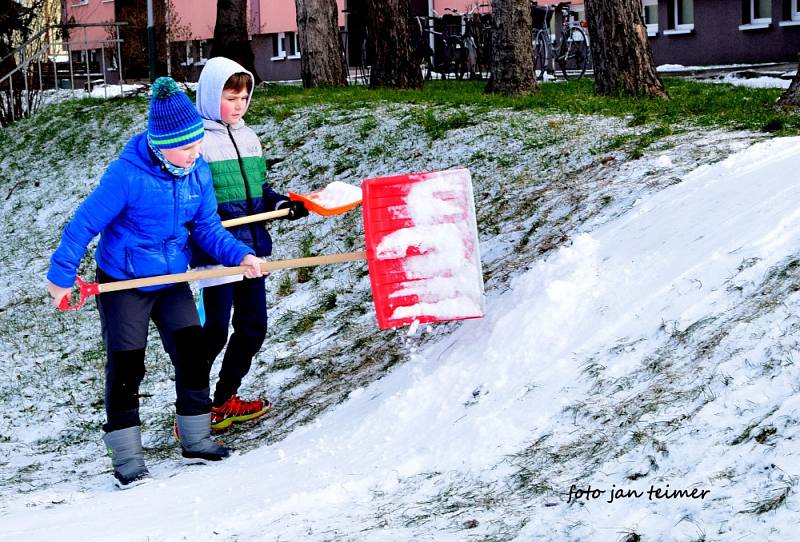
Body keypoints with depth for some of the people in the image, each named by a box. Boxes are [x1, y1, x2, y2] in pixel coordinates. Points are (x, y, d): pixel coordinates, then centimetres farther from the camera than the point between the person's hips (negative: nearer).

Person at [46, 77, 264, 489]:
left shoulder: (199, 172, -8)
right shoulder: (128, 174, -26)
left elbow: (207, 229, 0)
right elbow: (85, 223, -18)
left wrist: (239, 255, -17)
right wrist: (61, 275, -13)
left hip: (172, 281, 5)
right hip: (122, 284, -5)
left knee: (193, 355, 4)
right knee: (126, 368, 0)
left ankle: (196, 439, 20)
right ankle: (126, 456, 11)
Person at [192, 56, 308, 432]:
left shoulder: (248, 138, 13)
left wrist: (281, 203, 3)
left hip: (251, 249, 8)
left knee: (253, 327, 12)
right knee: (216, 331, -5)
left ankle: (225, 400, 26)